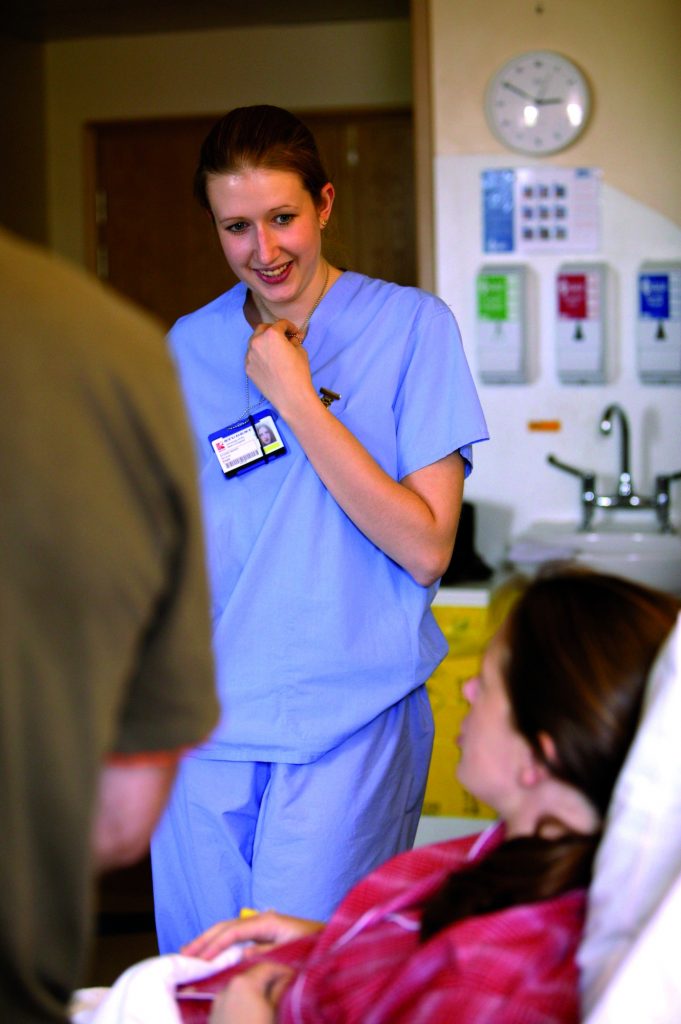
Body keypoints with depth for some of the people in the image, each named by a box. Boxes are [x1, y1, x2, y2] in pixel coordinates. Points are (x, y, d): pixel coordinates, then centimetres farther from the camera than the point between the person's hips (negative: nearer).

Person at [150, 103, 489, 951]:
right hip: (205, 722, 4)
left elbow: (426, 549, -12)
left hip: (348, 721, -4)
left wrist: (295, 399, -13)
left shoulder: (411, 326, -4)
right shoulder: (189, 348, 8)